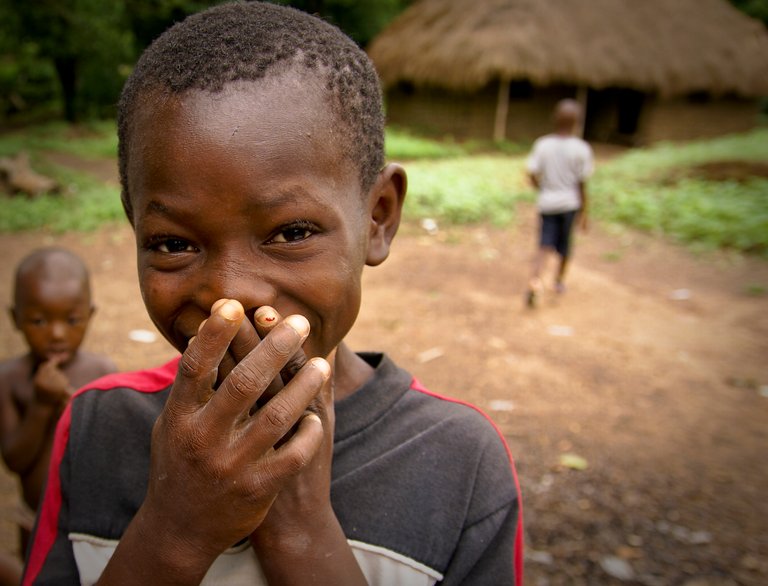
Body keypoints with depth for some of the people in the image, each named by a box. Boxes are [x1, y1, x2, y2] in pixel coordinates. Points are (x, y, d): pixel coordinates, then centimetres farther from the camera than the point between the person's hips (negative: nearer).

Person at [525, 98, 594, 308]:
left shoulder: (542, 144, -5)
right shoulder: (581, 148, -9)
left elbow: (532, 175, -5)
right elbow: (582, 184, -7)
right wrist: (583, 212, 2)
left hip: (547, 202, 1)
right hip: (570, 202, -1)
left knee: (545, 244, 1)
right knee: (564, 243, 16)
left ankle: (535, 280, -21)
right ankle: (559, 280, 33)